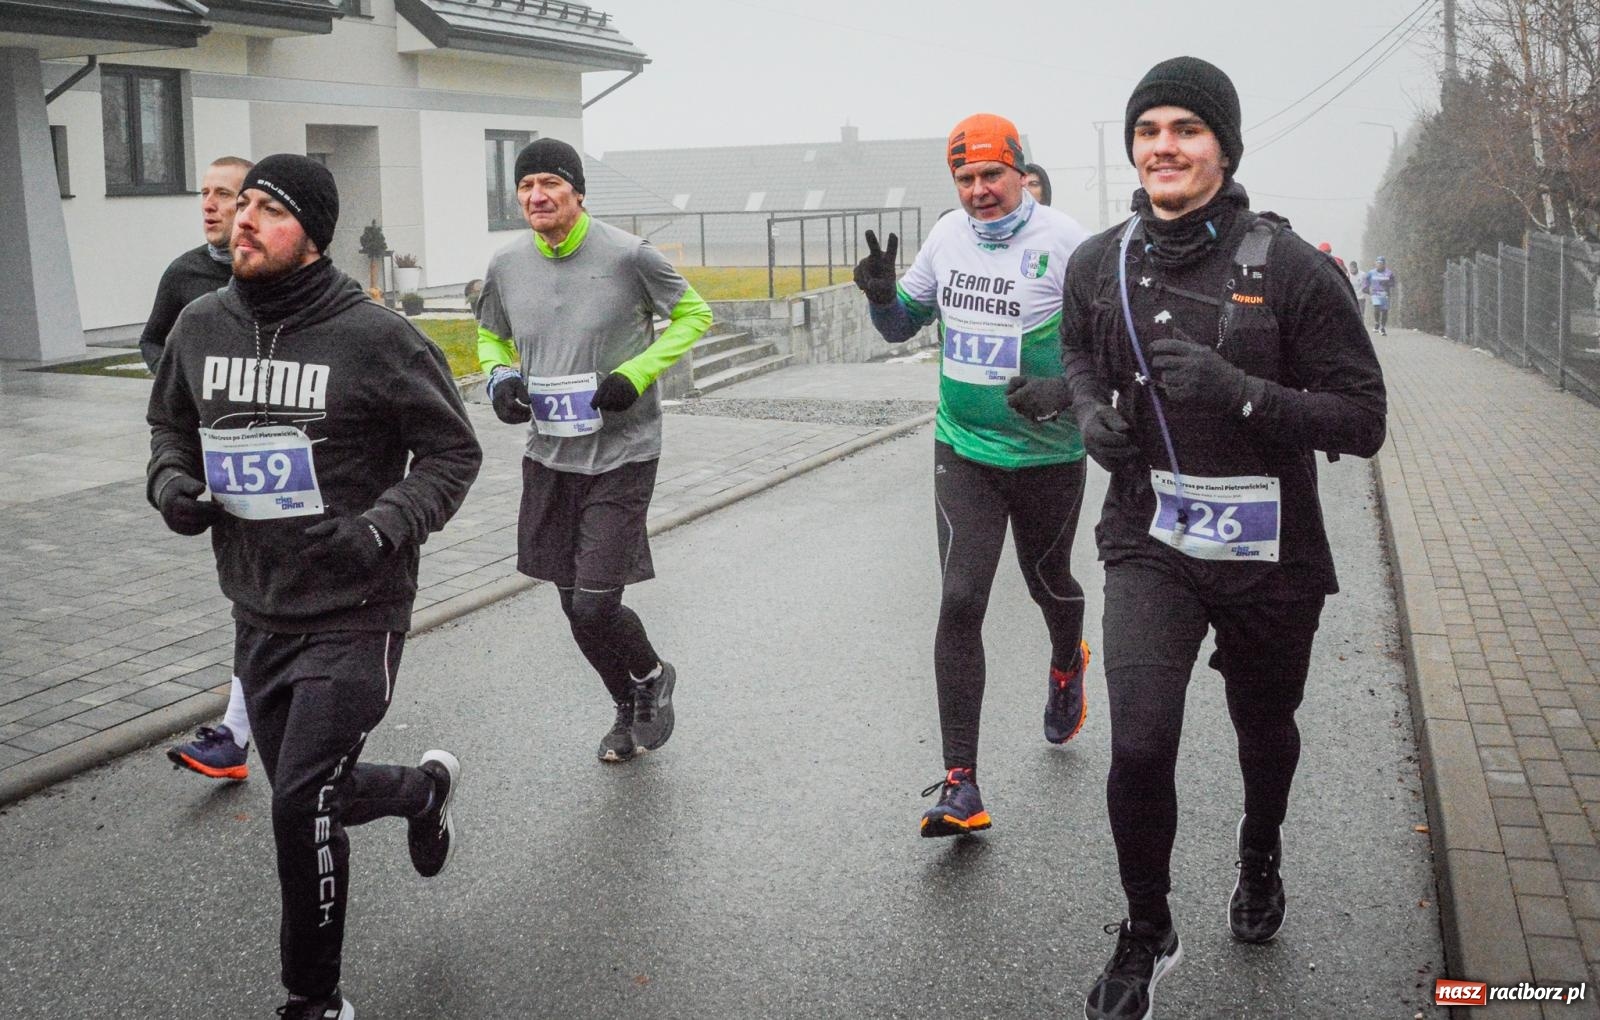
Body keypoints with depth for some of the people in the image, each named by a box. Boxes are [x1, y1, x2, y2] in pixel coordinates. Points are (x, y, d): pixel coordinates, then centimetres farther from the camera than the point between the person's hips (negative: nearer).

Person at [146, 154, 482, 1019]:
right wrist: (170, 479, -3)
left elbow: (452, 451, -7)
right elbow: (170, 421, 18)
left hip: (353, 616, -6)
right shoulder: (201, 326, 2)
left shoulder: (374, 336, -15)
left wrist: (384, 527, -22)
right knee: (311, 791, 16)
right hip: (256, 613, 6)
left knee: (302, 805, -10)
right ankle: (426, 790, 49)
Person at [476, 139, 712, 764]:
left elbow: (694, 313, -1)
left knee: (595, 604, -10)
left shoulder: (627, 254, -12)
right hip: (548, 456, 5)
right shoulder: (506, 265, 1)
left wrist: (636, 374, -14)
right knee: (573, 603, 12)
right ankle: (629, 708, 37)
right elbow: (491, 335, 19)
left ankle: (652, 678, 24)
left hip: (621, 454, -5)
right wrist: (500, 376, -4)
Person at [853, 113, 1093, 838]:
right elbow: (903, 324, 15)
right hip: (963, 452, 3)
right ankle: (961, 784, -6)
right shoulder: (947, 237, 3)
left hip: (1048, 457, -2)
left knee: (1049, 583, 19)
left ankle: (1067, 666, 58)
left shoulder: (1064, 241, -13)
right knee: (960, 602, -9)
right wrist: (882, 294, -7)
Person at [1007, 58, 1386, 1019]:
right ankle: (1147, 936, 13)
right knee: (1140, 747, -14)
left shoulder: (1293, 269, -15)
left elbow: (1363, 420, -14)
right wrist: (1090, 410, -4)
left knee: (1265, 729, 22)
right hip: (1152, 542, 1)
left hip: (1269, 551, -1)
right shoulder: (1099, 264, -2)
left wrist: (1238, 392, -28)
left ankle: (1261, 856, 56)